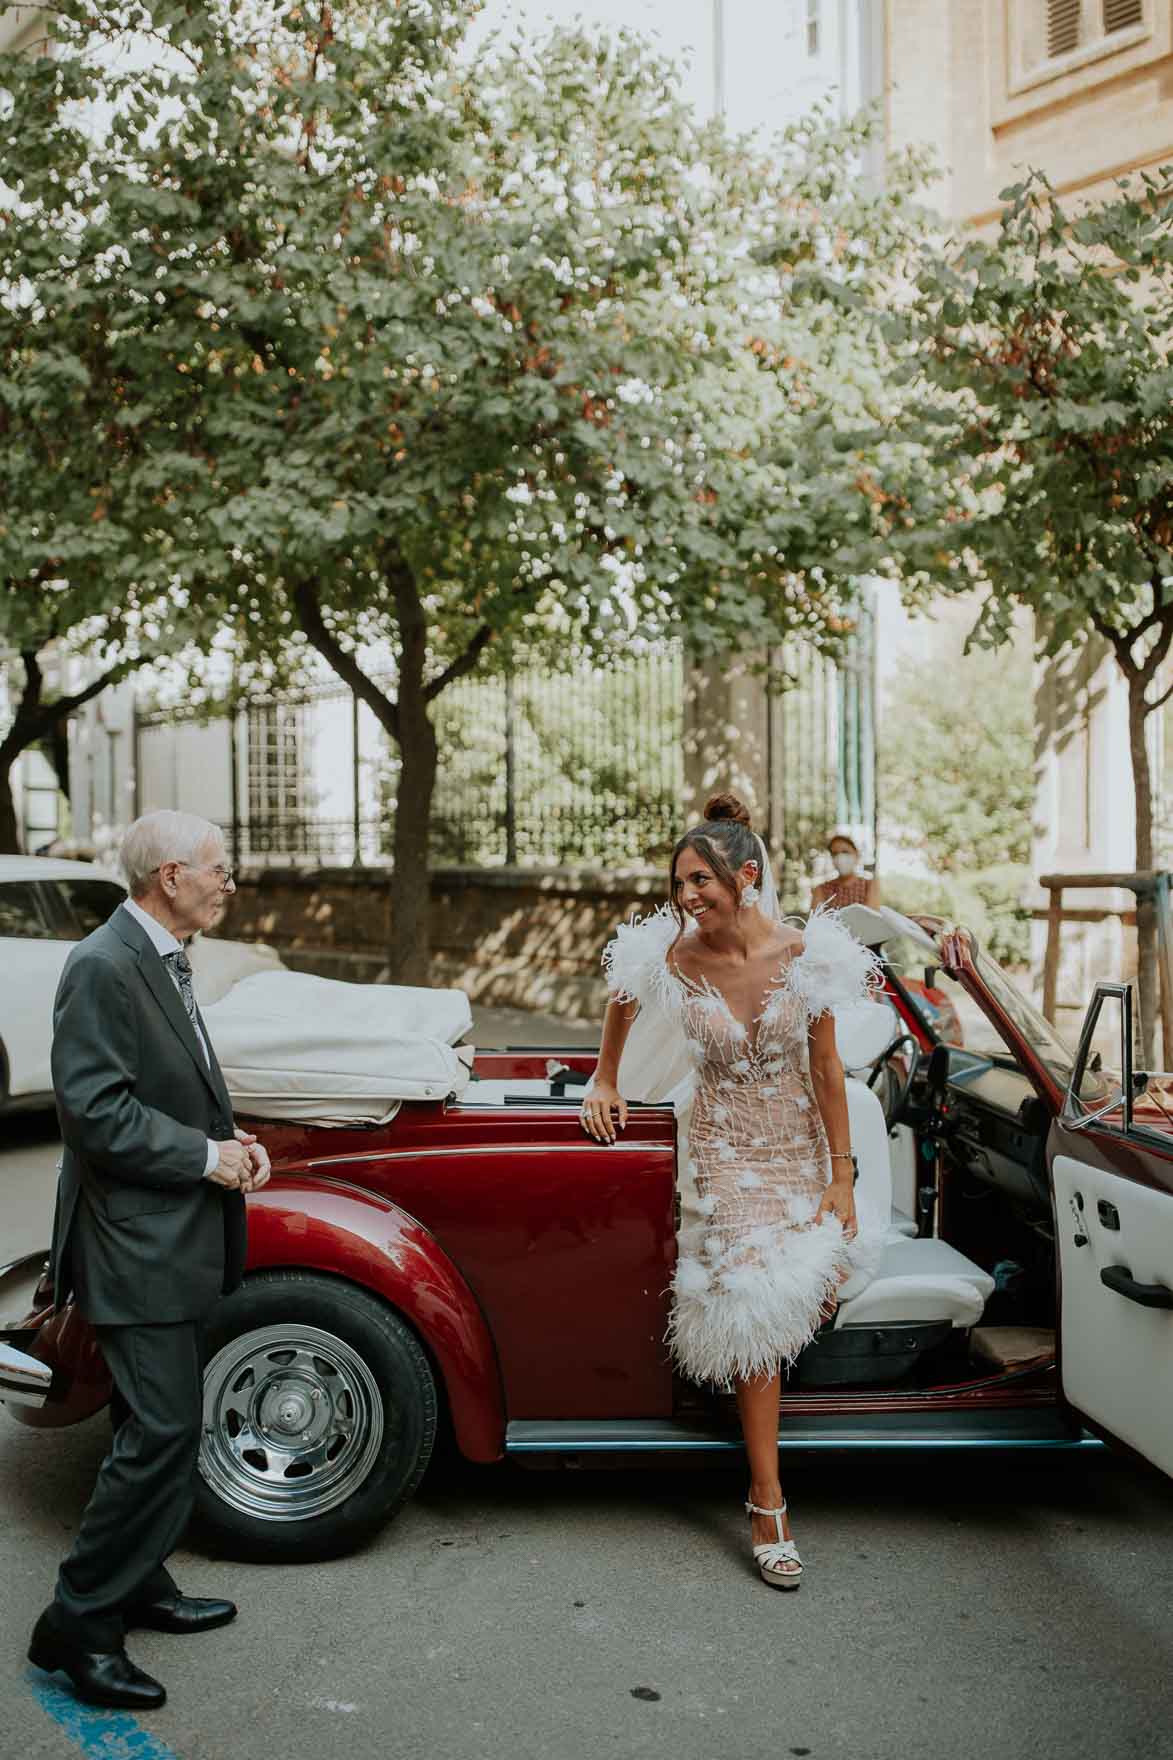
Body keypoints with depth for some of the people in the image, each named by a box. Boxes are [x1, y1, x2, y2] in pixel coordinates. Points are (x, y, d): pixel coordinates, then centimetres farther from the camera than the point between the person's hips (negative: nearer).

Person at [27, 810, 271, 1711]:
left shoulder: (162, 961, 12)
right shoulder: (104, 967, -19)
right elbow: (96, 1109, -23)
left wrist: (232, 1142, 5)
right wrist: (205, 1157, -17)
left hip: (171, 1238, 10)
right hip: (136, 1243, -10)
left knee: (160, 1426, 18)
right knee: (162, 1432, -6)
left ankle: (138, 1586, 32)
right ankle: (77, 1623, 7)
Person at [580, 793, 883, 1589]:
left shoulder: (804, 954, -15)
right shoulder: (669, 959, -16)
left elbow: (827, 1074, -9)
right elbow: (622, 1002, 9)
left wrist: (842, 1178, -7)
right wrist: (606, 1081, 14)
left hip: (798, 1145, 2)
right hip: (723, 1152, -2)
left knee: (811, 1295, 9)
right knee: (755, 1314, -7)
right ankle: (767, 1503, 5)